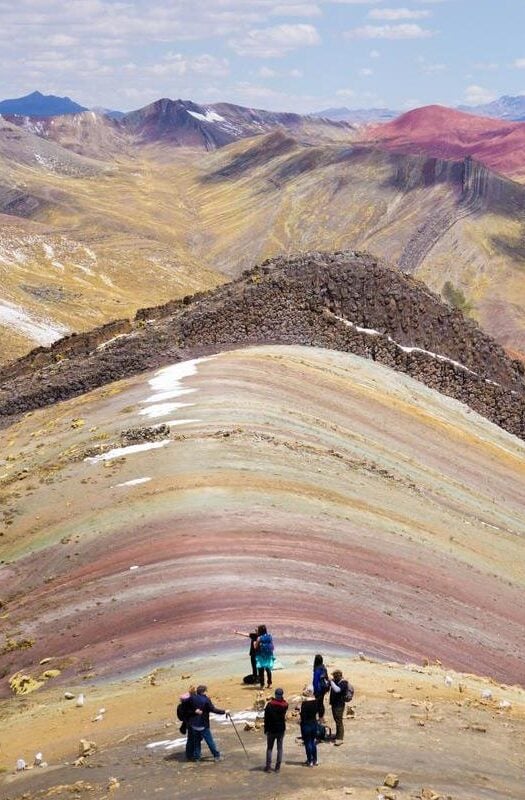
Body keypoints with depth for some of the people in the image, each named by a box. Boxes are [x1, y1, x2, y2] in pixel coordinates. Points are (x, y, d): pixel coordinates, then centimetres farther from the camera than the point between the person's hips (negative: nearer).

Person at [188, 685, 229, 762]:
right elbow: (213, 710, -18)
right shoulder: (206, 700, -16)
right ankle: (217, 756, 9)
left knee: (196, 741, 17)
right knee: (210, 741, 4)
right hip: (203, 725, -5)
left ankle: (196, 757, 18)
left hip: (194, 724, 5)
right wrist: (224, 712, -10)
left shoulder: (193, 698, -2)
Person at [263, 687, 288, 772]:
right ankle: (278, 767, 8)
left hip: (271, 729, -1)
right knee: (280, 748, 9)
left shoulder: (270, 704, -11)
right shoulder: (285, 705, -6)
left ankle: (268, 767, 5)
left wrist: (266, 729, 1)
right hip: (281, 729, 1)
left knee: (269, 748, 8)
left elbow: (266, 718, -9)